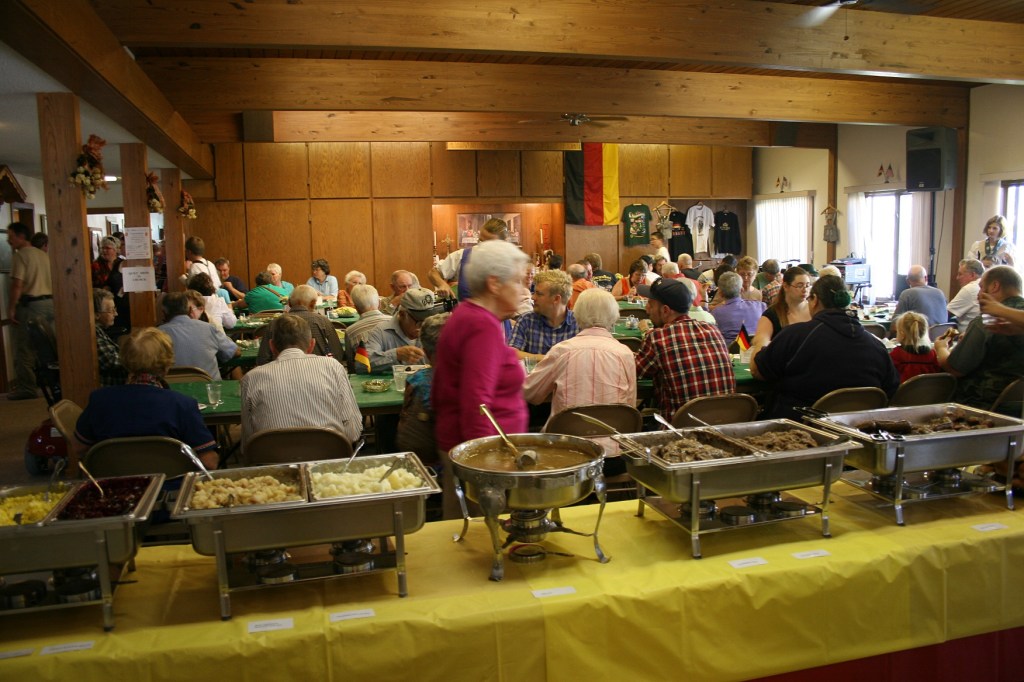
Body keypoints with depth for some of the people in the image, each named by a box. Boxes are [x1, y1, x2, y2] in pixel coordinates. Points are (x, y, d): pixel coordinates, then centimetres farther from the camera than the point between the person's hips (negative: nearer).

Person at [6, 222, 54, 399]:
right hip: (49, 302, 7)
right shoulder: (43, 255, 14)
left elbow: (17, 285, -16)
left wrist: (11, 308, -12)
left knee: (25, 347, -2)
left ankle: (26, 387, 0)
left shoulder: (20, 255, -8)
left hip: (30, 305, -7)